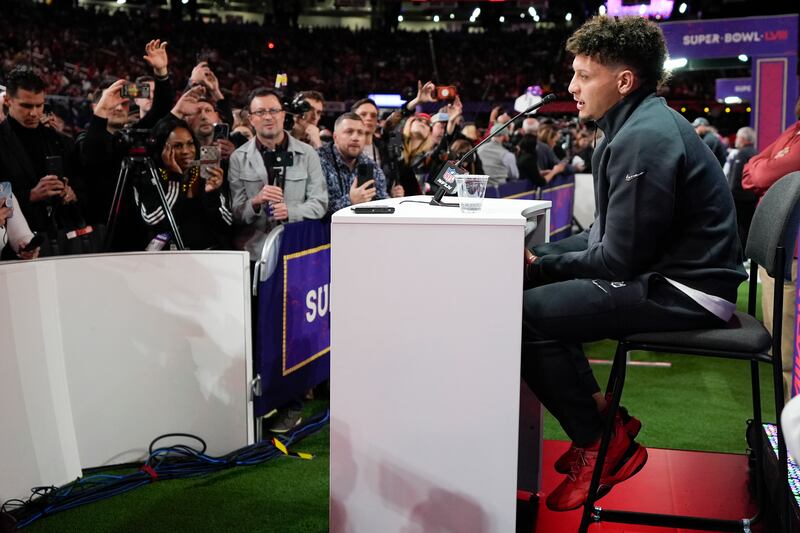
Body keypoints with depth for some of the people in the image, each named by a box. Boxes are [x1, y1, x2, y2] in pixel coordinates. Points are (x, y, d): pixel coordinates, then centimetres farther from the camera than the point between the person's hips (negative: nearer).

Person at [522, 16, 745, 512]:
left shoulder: (644, 138, -20)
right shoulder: (641, 125, 13)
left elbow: (621, 258, -21)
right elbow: (609, 232, 14)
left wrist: (546, 264, -7)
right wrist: (540, 255, 3)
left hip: (683, 292, -11)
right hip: (665, 271, 11)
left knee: (525, 313, -18)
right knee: (540, 285, 12)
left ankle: (603, 441, 0)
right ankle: (604, 419, 13)